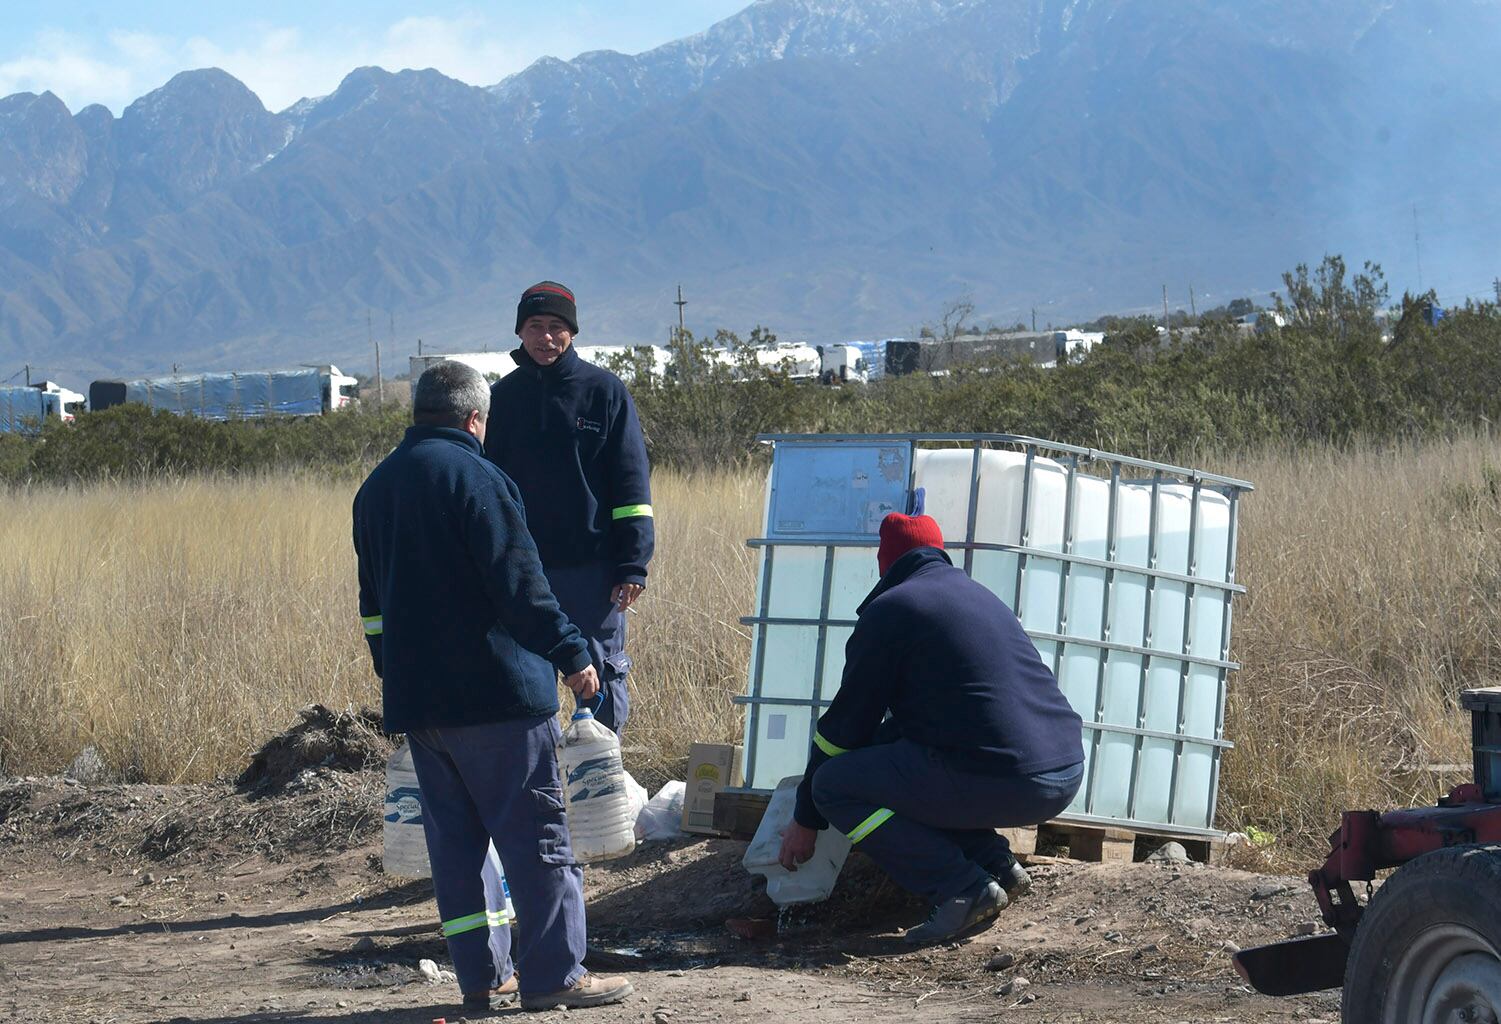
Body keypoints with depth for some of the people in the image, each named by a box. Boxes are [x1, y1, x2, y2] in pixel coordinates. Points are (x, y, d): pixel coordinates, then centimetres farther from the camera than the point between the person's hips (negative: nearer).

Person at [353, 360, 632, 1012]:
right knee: (535, 833, -3)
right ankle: (554, 974, -4)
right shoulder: (474, 476, -10)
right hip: (493, 690, -7)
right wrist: (570, 653, -13)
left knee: (453, 837, 10)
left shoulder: (375, 489, 15)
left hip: (414, 700, 7)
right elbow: (519, 582, -17)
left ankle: (481, 976, 11)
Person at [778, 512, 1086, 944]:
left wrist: (805, 820, 17)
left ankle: (964, 888, -7)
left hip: (1000, 783, -8)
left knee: (834, 784, 1)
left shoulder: (889, 609, 0)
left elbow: (845, 725, 6)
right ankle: (996, 863, 14)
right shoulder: (977, 594, 24)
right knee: (892, 750, 27)